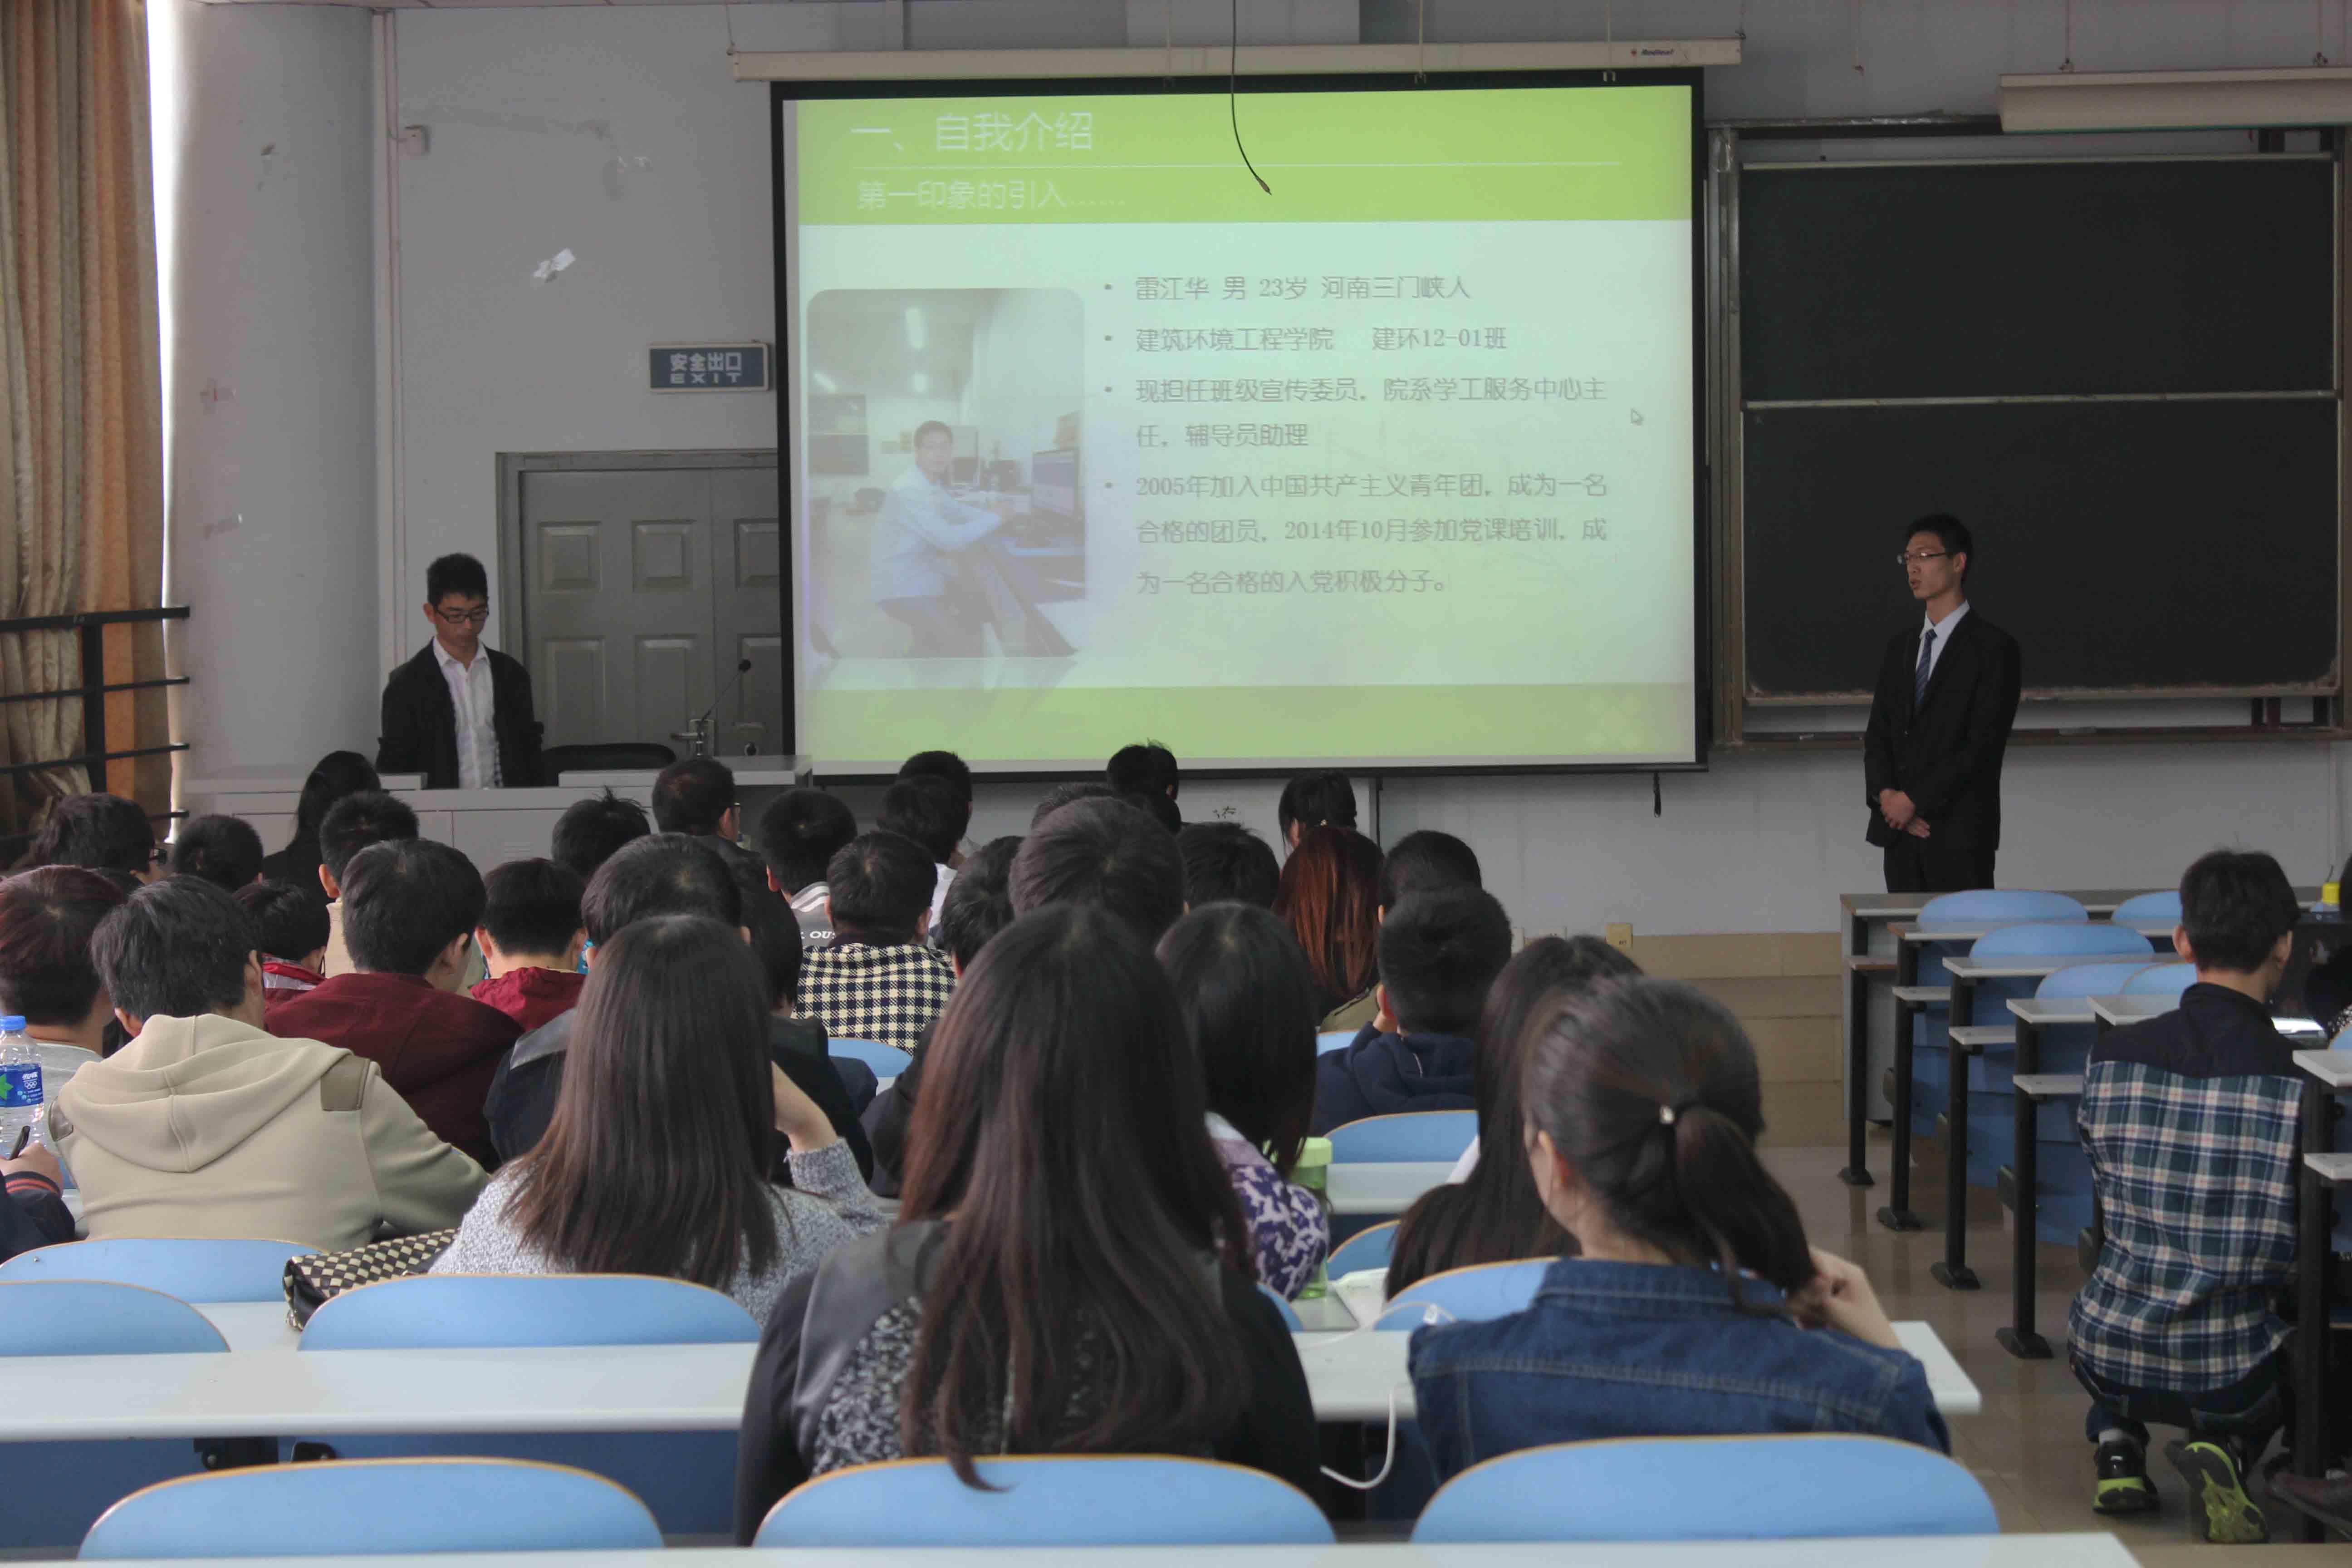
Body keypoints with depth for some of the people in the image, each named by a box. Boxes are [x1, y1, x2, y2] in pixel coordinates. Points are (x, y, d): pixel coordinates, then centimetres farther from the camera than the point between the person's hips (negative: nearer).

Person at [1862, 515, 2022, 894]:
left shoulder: (1994, 648, -6)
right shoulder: (1901, 648, 16)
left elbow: (1983, 745, -13)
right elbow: (1877, 734, 13)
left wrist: (1914, 800, -14)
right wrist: (1885, 794, -6)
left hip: (1959, 834, -6)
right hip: (1899, 833, 6)